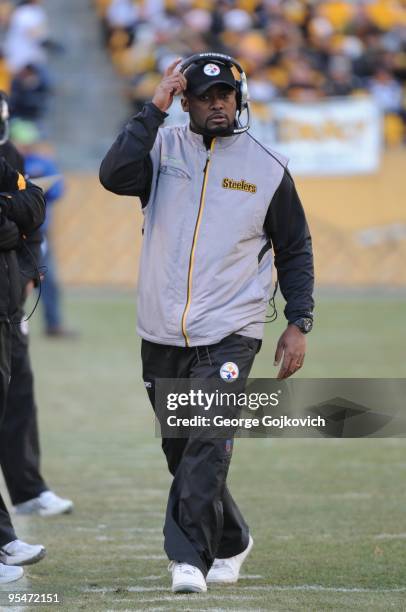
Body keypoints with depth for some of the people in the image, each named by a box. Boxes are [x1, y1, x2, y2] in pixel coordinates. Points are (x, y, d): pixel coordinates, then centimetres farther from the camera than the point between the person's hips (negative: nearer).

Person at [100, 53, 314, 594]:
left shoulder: (267, 167, 3)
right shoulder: (163, 148, 3)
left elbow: (294, 250, 10)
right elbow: (115, 176, -18)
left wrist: (298, 324, 3)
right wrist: (154, 110, -17)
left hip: (229, 335, -3)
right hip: (163, 335, 3)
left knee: (207, 446, -18)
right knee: (179, 451, 12)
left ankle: (189, 558, -21)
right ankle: (230, 542, 32)